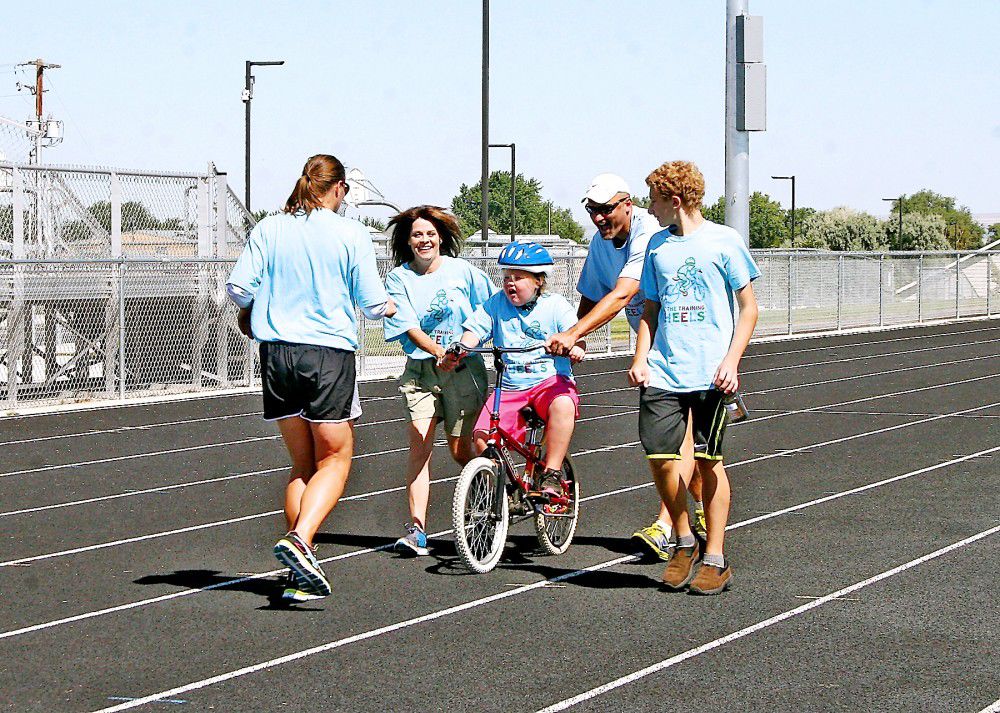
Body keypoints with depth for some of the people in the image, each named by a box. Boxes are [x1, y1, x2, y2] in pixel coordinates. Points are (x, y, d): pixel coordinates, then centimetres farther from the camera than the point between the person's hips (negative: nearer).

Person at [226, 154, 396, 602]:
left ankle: (301, 573, 8)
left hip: (277, 354, 4)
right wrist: (386, 308, 19)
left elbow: (239, 288, -1)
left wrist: (251, 312, 22)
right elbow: (371, 302, -4)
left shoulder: (267, 230, 4)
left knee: (303, 463, 13)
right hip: (330, 354, -4)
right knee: (335, 459, 7)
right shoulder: (350, 234, -4)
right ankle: (299, 540, -17)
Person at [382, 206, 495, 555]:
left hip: (465, 370, 0)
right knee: (419, 442, -13)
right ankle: (417, 529, -16)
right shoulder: (399, 278, 1)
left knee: (461, 450, 1)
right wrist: (438, 351, -24)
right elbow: (409, 327, -10)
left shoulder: (461, 271, 2)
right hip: (420, 370, 0)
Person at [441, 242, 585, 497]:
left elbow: (576, 336, -9)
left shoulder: (555, 305, 2)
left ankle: (551, 475, -28)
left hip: (551, 381, -3)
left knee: (563, 405, -38)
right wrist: (457, 352, -21)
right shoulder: (496, 304, 8)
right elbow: (474, 330, -1)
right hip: (509, 388, 3)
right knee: (482, 437, -19)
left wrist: (576, 347, -34)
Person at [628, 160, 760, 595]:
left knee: (708, 461, -1)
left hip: (710, 374, -4)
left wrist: (731, 361, -10)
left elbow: (748, 309, 1)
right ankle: (685, 542, 16)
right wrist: (640, 359, 6)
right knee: (659, 458, -5)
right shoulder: (658, 245, 13)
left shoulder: (723, 241, -1)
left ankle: (715, 559, 8)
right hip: (663, 372, 4)